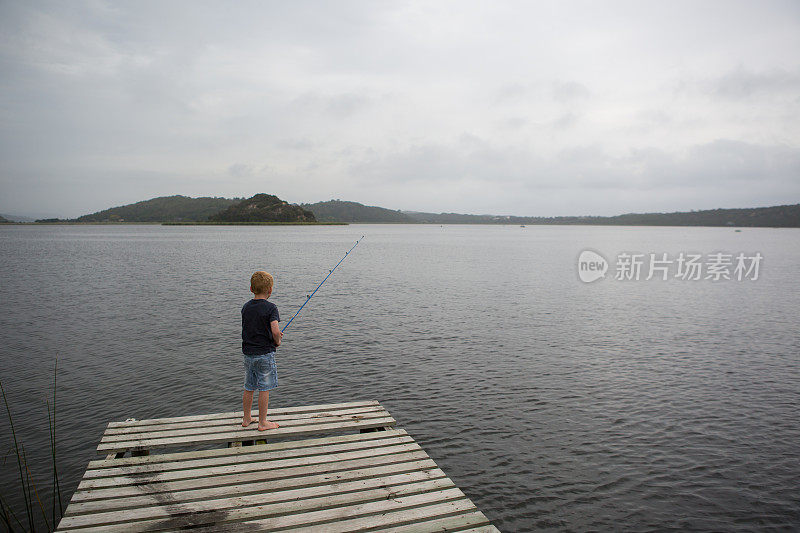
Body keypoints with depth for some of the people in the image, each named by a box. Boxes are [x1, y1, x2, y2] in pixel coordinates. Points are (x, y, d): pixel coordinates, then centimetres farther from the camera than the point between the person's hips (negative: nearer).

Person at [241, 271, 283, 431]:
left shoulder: (245, 307, 5)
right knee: (264, 389, 4)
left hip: (248, 353, 6)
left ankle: (246, 419, 29)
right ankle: (263, 422, 13)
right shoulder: (270, 308, -14)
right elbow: (275, 331, -24)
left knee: (248, 388, 17)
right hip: (265, 353, -6)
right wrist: (277, 341, -3)